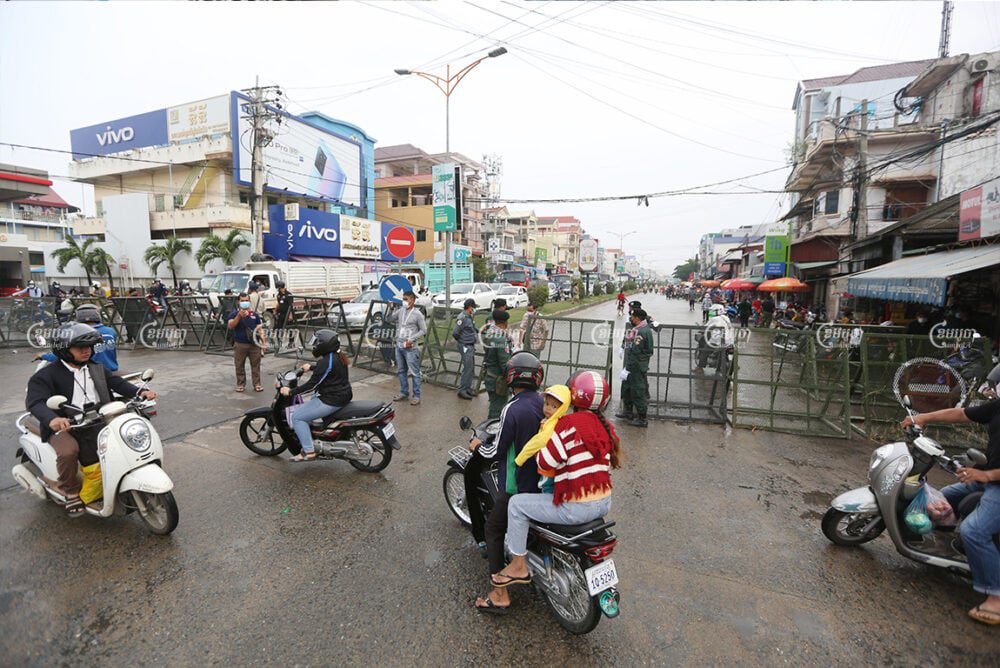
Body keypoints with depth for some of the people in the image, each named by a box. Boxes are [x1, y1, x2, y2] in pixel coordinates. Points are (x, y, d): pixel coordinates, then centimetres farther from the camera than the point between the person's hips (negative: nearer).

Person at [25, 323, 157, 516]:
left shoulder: (97, 369, 10)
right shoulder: (47, 375, -8)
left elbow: (117, 383, 1)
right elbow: (35, 401, -21)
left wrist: (140, 392, -19)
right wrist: (52, 419, -42)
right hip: (63, 426, -4)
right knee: (68, 451, -31)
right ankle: (71, 492, -5)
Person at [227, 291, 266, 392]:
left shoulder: (255, 314, 8)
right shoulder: (234, 314, 3)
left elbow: (260, 328, 9)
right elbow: (230, 326, -12)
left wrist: (264, 342, 0)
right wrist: (239, 316, -24)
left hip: (254, 344, 1)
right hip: (240, 345, -1)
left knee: (255, 365, 4)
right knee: (239, 366, 8)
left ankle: (257, 384, 11)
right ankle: (241, 384, 19)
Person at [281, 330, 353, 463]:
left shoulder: (327, 361, -23)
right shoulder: (338, 355, 7)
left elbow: (312, 384, -21)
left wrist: (291, 392, -13)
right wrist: (311, 367, 40)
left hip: (332, 400, -11)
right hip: (343, 395, 11)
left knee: (297, 417, -4)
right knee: (312, 401, 35)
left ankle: (309, 452, -5)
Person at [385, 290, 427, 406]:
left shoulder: (417, 314, -8)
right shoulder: (400, 311, 8)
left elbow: (423, 330, -6)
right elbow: (388, 320, 15)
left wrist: (411, 340, -15)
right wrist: (391, 309, -1)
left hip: (410, 348, -6)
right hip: (399, 346, 6)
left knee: (414, 373, -2)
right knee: (401, 371, 15)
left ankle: (416, 396, 4)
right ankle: (404, 393, 28)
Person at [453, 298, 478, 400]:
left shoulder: (470, 317, 11)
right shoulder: (462, 318, -18)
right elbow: (455, 333, -21)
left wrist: (476, 333, 12)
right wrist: (461, 341, -8)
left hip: (471, 346, 9)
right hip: (465, 346, -9)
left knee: (471, 369, 14)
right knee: (467, 368, -8)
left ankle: (468, 389, 24)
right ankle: (462, 391, -1)